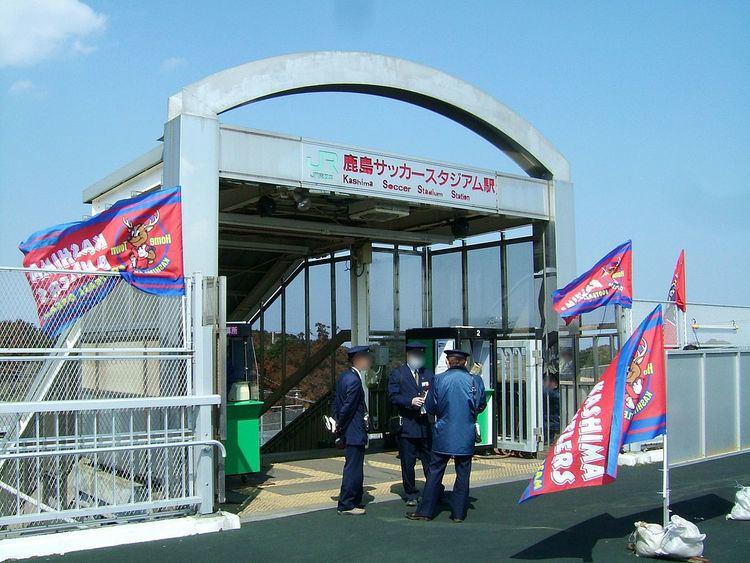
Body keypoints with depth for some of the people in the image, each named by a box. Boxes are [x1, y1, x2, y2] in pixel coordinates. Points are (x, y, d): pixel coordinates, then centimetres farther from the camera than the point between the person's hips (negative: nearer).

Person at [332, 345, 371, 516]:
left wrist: (338, 424, 12)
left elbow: (336, 404, 14)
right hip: (355, 432, -10)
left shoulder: (343, 377, 11)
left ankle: (355, 501, 28)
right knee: (353, 468, -1)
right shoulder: (355, 380, -20)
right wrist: (339, 427, -10)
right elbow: (348, 407, -21)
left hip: (349, 431, 10)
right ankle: (346, 505, 6)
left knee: (354, 468, 18)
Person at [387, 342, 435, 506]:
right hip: (407, 424, -3)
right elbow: (393, 396, -5)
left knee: (430, 461, 5)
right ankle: (411, 495, 15)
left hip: (426, 424, 3)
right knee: (407, 463, 4)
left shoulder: (429, 374, 15)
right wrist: (411, 401, -17)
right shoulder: (397, 374, 3)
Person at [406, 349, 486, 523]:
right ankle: (458, 513, 13)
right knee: (463, 474, 9)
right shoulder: (474, 380, -6)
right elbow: (480, 406, 4)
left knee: (435, 473, 8)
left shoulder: (439, 379, -7)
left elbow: (430, 407, 0)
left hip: (443, 434, 0)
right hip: (466, 435, 0)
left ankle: (425, 510, 12)